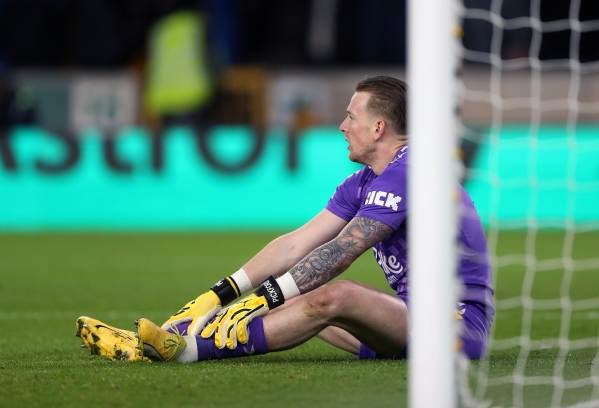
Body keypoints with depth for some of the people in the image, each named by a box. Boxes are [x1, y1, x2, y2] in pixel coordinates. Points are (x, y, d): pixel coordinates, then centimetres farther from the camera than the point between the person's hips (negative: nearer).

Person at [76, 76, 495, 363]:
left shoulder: (406, 174, -17)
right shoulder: (364, 183, 15)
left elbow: (338, 255, -23)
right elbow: (297, 244, 11)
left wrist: (265, 299, -24)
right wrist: (221, 294, 4)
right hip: (412, 317, 10)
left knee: (334, 296, -30)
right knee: (298, 301, 0)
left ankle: (192, 346, -31)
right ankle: (154, 341, -9)